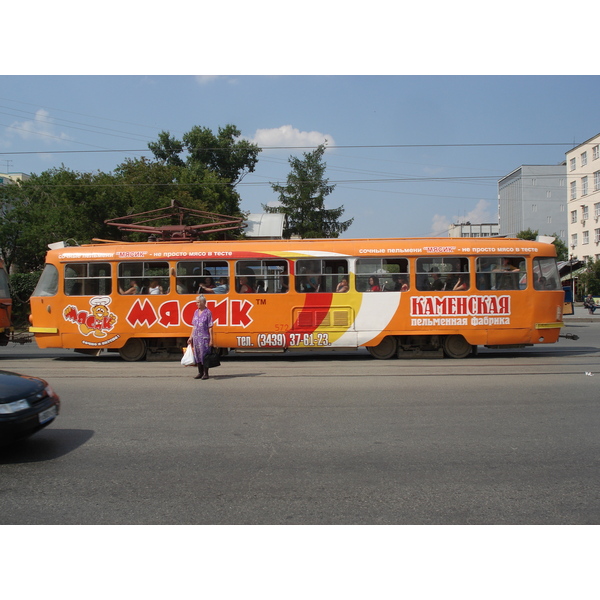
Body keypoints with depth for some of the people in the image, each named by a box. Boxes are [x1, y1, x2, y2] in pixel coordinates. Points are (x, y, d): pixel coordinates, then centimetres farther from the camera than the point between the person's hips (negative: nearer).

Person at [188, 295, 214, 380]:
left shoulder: (208, 312, -8)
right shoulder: (196, 312, 11)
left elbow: (210, 327, -9)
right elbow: (194, 326, 16)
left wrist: (211, 339, -12)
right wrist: (191, 337, 14)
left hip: (204, 337, -6)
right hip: (196, 337, 6)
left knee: (204, 355, -3)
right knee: (197, 355, 10)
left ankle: (206, 373, 7)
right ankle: (200, 373, 21)